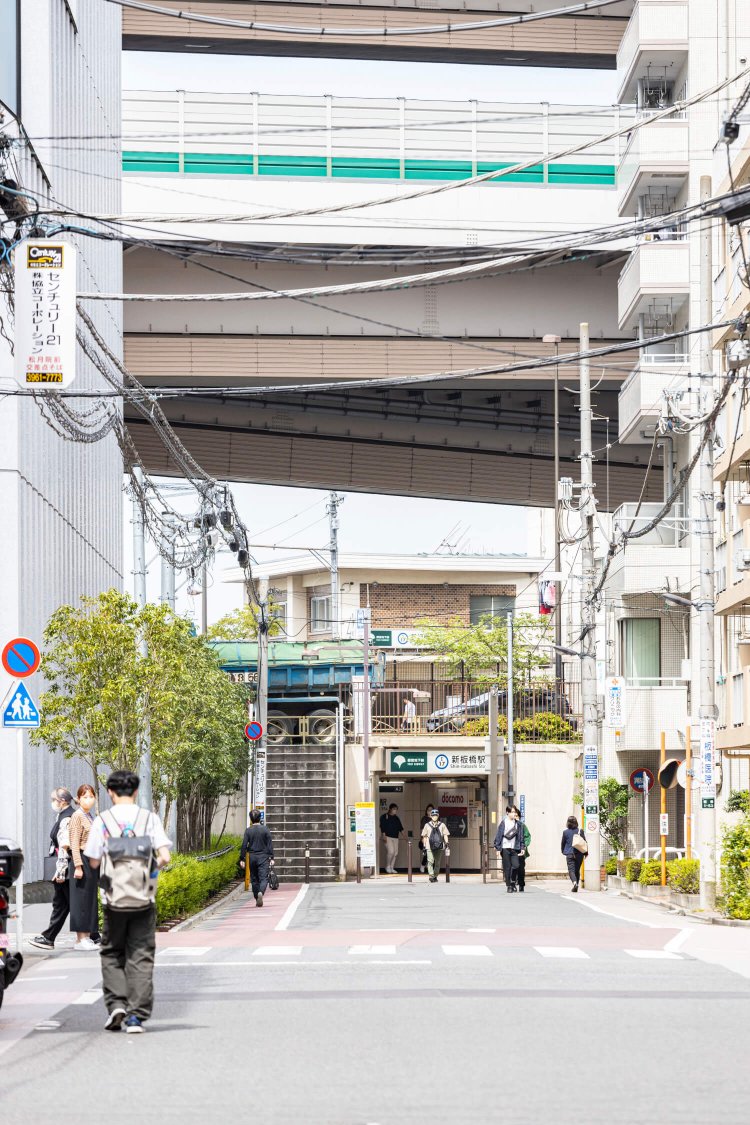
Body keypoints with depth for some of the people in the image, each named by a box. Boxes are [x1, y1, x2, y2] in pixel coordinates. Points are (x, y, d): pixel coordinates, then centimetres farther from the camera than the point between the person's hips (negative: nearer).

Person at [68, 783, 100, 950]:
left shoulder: (90, 817, 16)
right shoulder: (77, 816, -9)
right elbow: (74, 844, -15)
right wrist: (78, 866, -21)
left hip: (92, 861, 9)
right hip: (81, 860, -9)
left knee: (91, 900, 10)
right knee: (82, 899, -6)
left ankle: (88, 937, 15)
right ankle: (80, 939, -4)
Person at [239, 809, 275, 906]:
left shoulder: (248, 830, -2)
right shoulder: (265, 829, -2)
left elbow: (244, 846, -3)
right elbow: (270, 845, -2)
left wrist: (242, 859, 2)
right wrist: (271, 858, 1)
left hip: (252, 857, 1)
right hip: (263, 857, -1)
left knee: (254, 879, 12)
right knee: (263, 878, -6)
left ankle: (257, 899, 16)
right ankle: (261, 892, -33)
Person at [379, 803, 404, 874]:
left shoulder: (396, 818, 17)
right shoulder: (384, 817, -2)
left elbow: (400, 827, 17)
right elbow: (382, 827, -7)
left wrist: (403, 834, 5)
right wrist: (384, 836, -15)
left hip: (395, 837, 7)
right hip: (388, 837, -7)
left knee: (395, 853, 2)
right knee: (391, 851, -18)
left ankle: (391, 868, 10)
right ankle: (387, 866, -2)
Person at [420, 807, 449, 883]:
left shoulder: (442, 825, 9)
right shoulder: (427, 825, 9)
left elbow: (445, 834, 8)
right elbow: (424, 836, 13)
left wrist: (446, 843, -7)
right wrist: (424, 846, 8)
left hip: (439, 846, 1)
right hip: (430, 846, -1)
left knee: (438, 862, 6)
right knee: (430, 861, -13)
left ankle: (435, 876, 18)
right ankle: (431, 876, -14)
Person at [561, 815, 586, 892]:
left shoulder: (565, 832, -3)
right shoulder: (580, 831, 0)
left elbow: (562, 843, 5)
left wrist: (563, 851, 22)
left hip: (569, 854, -2)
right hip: (579, 854, 2)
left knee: (571, 869, -6)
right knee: (577, 870, 15)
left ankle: (574, 882, -31)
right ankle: (576, 885, 17)